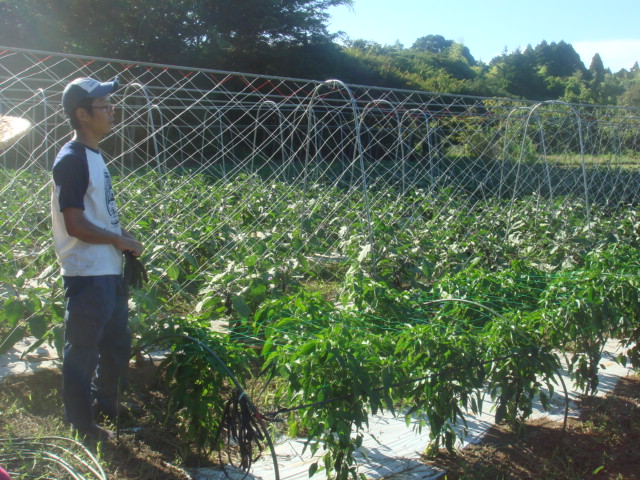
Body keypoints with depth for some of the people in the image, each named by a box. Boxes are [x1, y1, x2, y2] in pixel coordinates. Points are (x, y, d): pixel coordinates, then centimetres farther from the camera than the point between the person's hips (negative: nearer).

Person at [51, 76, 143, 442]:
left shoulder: (94, 155, 13)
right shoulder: (72, 160, -17)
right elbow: (75, 224, -22)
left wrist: (123, 236, 5)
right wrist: (120, 240, -12)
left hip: (109, 271, 10)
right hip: (87, 275, -10)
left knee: (118, 343, 22)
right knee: (83, 351, 4)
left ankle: (106, 405, 41)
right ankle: (83, 426, 18)